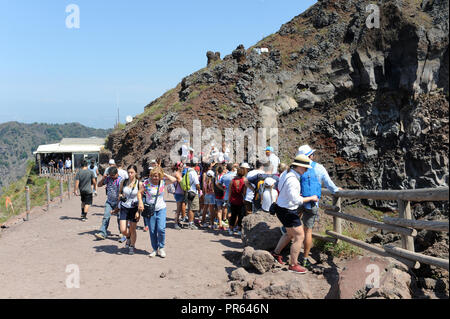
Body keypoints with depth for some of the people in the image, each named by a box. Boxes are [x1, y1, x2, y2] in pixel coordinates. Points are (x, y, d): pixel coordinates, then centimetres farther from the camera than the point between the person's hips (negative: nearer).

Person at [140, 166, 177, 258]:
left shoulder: (163, 182, -4)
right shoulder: (146, 183, -7)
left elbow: (174, 180, -16)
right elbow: (140, 193, 1)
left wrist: (164, 174, -12)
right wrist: (140, 203, -12)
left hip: (161, 209, 0)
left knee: (161, 229, -13)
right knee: (152, 231, 4)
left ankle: (161, 248, 8)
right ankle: (155, 249, 21)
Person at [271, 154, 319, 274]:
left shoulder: (287, 173, 3)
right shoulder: (292, 180, -28)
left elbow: (280, 188, 19)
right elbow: (296, 200, -29)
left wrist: (297, 195, 16)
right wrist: (311, 198, -16)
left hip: (281, 207, 10)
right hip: (287, 211, -10)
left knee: (290, 234, 26)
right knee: (299, 236, -2)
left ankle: (276, 253, 37)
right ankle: (293, 265, 5)